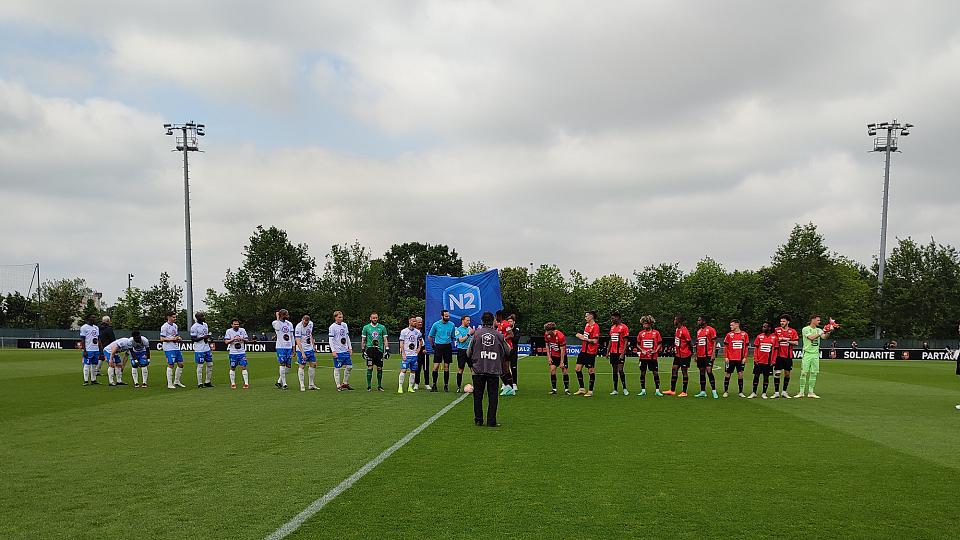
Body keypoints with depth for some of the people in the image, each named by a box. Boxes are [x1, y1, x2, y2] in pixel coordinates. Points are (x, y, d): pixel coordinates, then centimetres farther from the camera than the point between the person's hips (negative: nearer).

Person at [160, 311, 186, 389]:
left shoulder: (175, 325, 15)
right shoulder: (164, 326, -11)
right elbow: (162, 339, -15)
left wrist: (178, 338, 5)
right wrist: (172, 339, -20)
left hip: (176, 348, 8)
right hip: (169, 349, -8)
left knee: (180, 364, 8)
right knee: (171, 365, -8)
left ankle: (176, 382, 20)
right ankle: (169, 384, -2)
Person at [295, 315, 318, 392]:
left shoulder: (311, 324, 1)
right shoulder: (298, 327, -20)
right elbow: (298, 341, -24)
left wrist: (313, 346, 17)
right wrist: (302, 353, -31)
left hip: (310, 348, 7)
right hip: (301, 349, -7)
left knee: (313, 364, 6)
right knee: (301, 366, -6)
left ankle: (311, 384, 14)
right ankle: (302, 386, 0)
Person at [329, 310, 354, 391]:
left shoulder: (344, 325, 11)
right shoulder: (332, 327, -8)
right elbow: (331, 340, -10)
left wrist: (350, 347, 13)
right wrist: (333, 351, -15)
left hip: (345, 351, 7)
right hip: (337, 352, -7)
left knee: (349, 366, 6)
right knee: (337, 368, 0)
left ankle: (345, 383, 20)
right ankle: (338, 386, 7)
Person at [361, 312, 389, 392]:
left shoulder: (382, 327, 8)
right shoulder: (366, 327, 6)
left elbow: (385, 340, 9)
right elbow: (363, 340, 9)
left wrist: (387, 350, 2)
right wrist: (363, 350, 3)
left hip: (379, 350, 1)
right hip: (370, 349, -1)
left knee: (379, 368, 4)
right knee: (370, 368, -4)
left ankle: (379, 386, 14)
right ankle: (369, 386, 3)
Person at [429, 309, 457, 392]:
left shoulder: (452, 325, 2)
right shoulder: (436, 324, -3)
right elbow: (430, 336, 8)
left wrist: (451, 343, 10)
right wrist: (433, 346, 8)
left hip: (448, 346, 2)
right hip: (438, 346, -2)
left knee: (446, 367, 4)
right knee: (436, 366, -6)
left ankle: (446, 385, 11)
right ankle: (434, 385, 3)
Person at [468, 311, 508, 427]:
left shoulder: (476, 334, -4)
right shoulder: (498, 335, -2)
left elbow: (469, 352, 1)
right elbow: (507, 351, 8)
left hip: (478, 369, 0)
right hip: (494, 370, 0)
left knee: (478, 396, 10)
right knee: (492, 396, 5)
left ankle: (478, 420, 13)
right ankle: (491, 421, 3)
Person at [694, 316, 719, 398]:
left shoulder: (710, 330, -7)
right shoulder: (698, 331, 16)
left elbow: (714, 342, -9)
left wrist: (713, 353, -17)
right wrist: (696, 355, 17)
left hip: (708, 355, -7)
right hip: (700, 356, 7)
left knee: (709, 371, -13)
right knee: (702, 372, 8)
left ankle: (714, 391, -8)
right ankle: (703, 392, 13)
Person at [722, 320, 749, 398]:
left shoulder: (744, 334, 3)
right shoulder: (729, 334, 2)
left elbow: (746, 347, 6)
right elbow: (725, 347, 4)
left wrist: (745, 357, -1)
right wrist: (726, 357, -3)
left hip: (740, 359, 0)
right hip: (731, 359, 0)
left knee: (740, 374, 3)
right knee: (727, 374, 3)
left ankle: (741, 392, 13)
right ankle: (726, 391, 13)